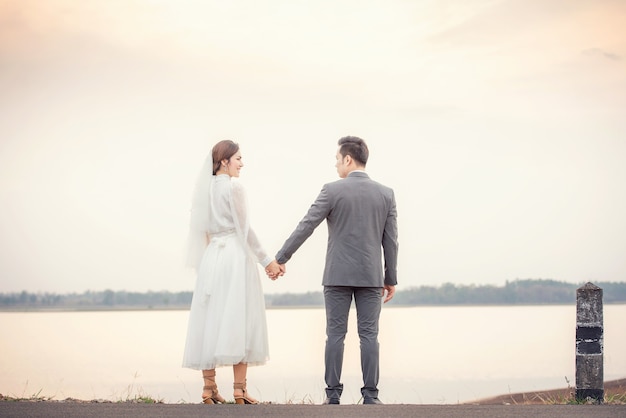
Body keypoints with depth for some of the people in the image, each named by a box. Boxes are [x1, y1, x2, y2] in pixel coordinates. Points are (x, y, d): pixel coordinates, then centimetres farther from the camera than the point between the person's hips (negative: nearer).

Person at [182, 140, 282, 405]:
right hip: (236, 255, -7)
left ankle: (209, 387, 4)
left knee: (211, 320, 6)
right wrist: (265, 260, -6)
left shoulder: (206, 188, 13)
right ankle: (239, 390, -7)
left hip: (212, 256, 7)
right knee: (239, 320, -4)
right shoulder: (233, 187, -9)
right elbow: (244, 228, -11)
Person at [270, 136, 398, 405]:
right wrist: (391, 278, 11)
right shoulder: (386, 194, 3)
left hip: (338, 274, -2)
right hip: (370, 276, 2)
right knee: (369, 335, 3)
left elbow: (305, 227, -6)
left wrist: (280, 259, 0)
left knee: (335, 335, 3)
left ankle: (333, 394, 3)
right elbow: (390, 241, 4)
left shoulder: (333, 190, -6)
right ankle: (370, 395, 1)